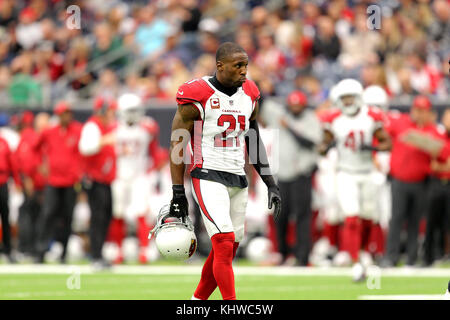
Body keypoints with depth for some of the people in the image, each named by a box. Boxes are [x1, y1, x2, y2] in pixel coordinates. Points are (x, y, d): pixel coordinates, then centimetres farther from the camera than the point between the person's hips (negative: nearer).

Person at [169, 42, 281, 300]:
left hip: (238, 180, 7)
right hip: (209, 179, -7)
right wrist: (178, 194, -9)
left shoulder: (249, 95, 9)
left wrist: (271, 184, 14)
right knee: (224, 245, -17)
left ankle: (197, 302, 24)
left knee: (226, 250, 8)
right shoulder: (197, 96, -10)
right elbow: (178, 146, -6)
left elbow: (254, 144, 19)